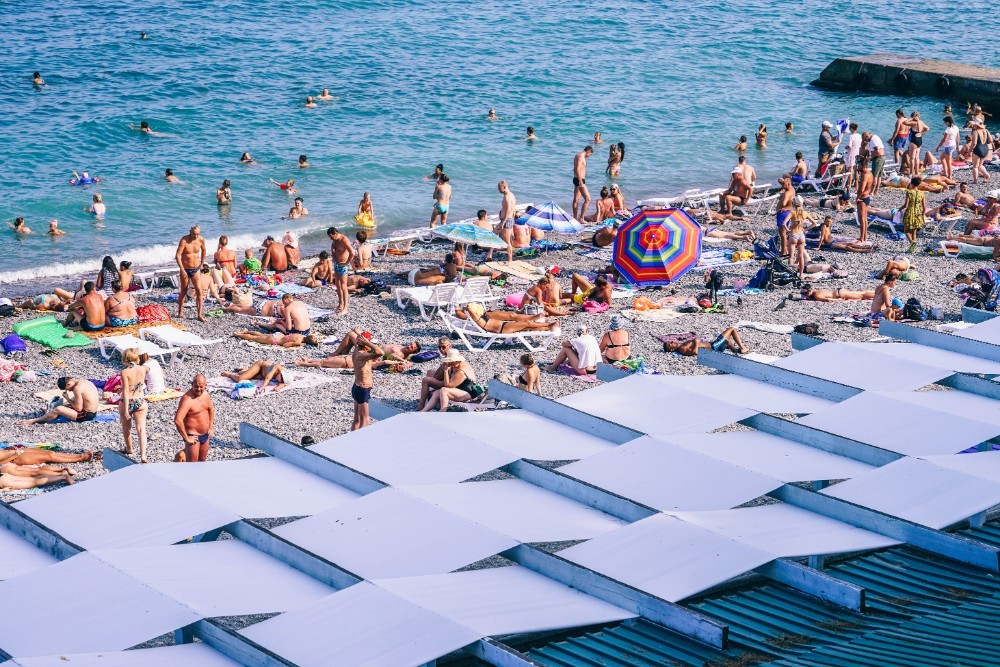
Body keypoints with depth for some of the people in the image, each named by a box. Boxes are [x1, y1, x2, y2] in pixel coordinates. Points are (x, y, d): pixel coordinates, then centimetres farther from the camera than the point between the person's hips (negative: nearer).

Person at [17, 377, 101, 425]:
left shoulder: (77, 388, -20)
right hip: (93, 413, 10)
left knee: (58, 409, -16)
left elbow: (78, 408, -20)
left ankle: (33, 421, -8)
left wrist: (67, 398, -8)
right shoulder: (84, 381, 8)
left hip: (86, 415, -10)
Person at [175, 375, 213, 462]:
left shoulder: (205, 394, 1)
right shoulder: (187, 399, -25)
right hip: (193, 436, -8)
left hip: (205, 435, 8)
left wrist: (211, 428, 15)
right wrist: (186, 438, -27)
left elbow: (211, 410, 22)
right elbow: (177, 420, -34)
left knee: (202, 461, 18)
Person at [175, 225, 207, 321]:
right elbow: (177, 255, -22)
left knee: (199, 291, -7)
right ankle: (180, 312, 27)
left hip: (196, 269, 3)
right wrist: (182, 270, -25)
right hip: (185, 269, -3)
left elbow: (203, 250, 16)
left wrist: (202, 264, 18)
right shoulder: (184, 240, -19)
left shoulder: (201, 240, -6)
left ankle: (200, 315, -5)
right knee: (183, 291, 10)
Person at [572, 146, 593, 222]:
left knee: (576, 200, 15)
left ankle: (575, 218, 21)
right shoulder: (581, 157, -16)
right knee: (587, 199, -10)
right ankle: (581, 218, -10)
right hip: (580, 180, -11)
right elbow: (577, 170, -24)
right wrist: (581, 182, -26)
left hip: (576, 179, 11)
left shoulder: (578, 156, 16)